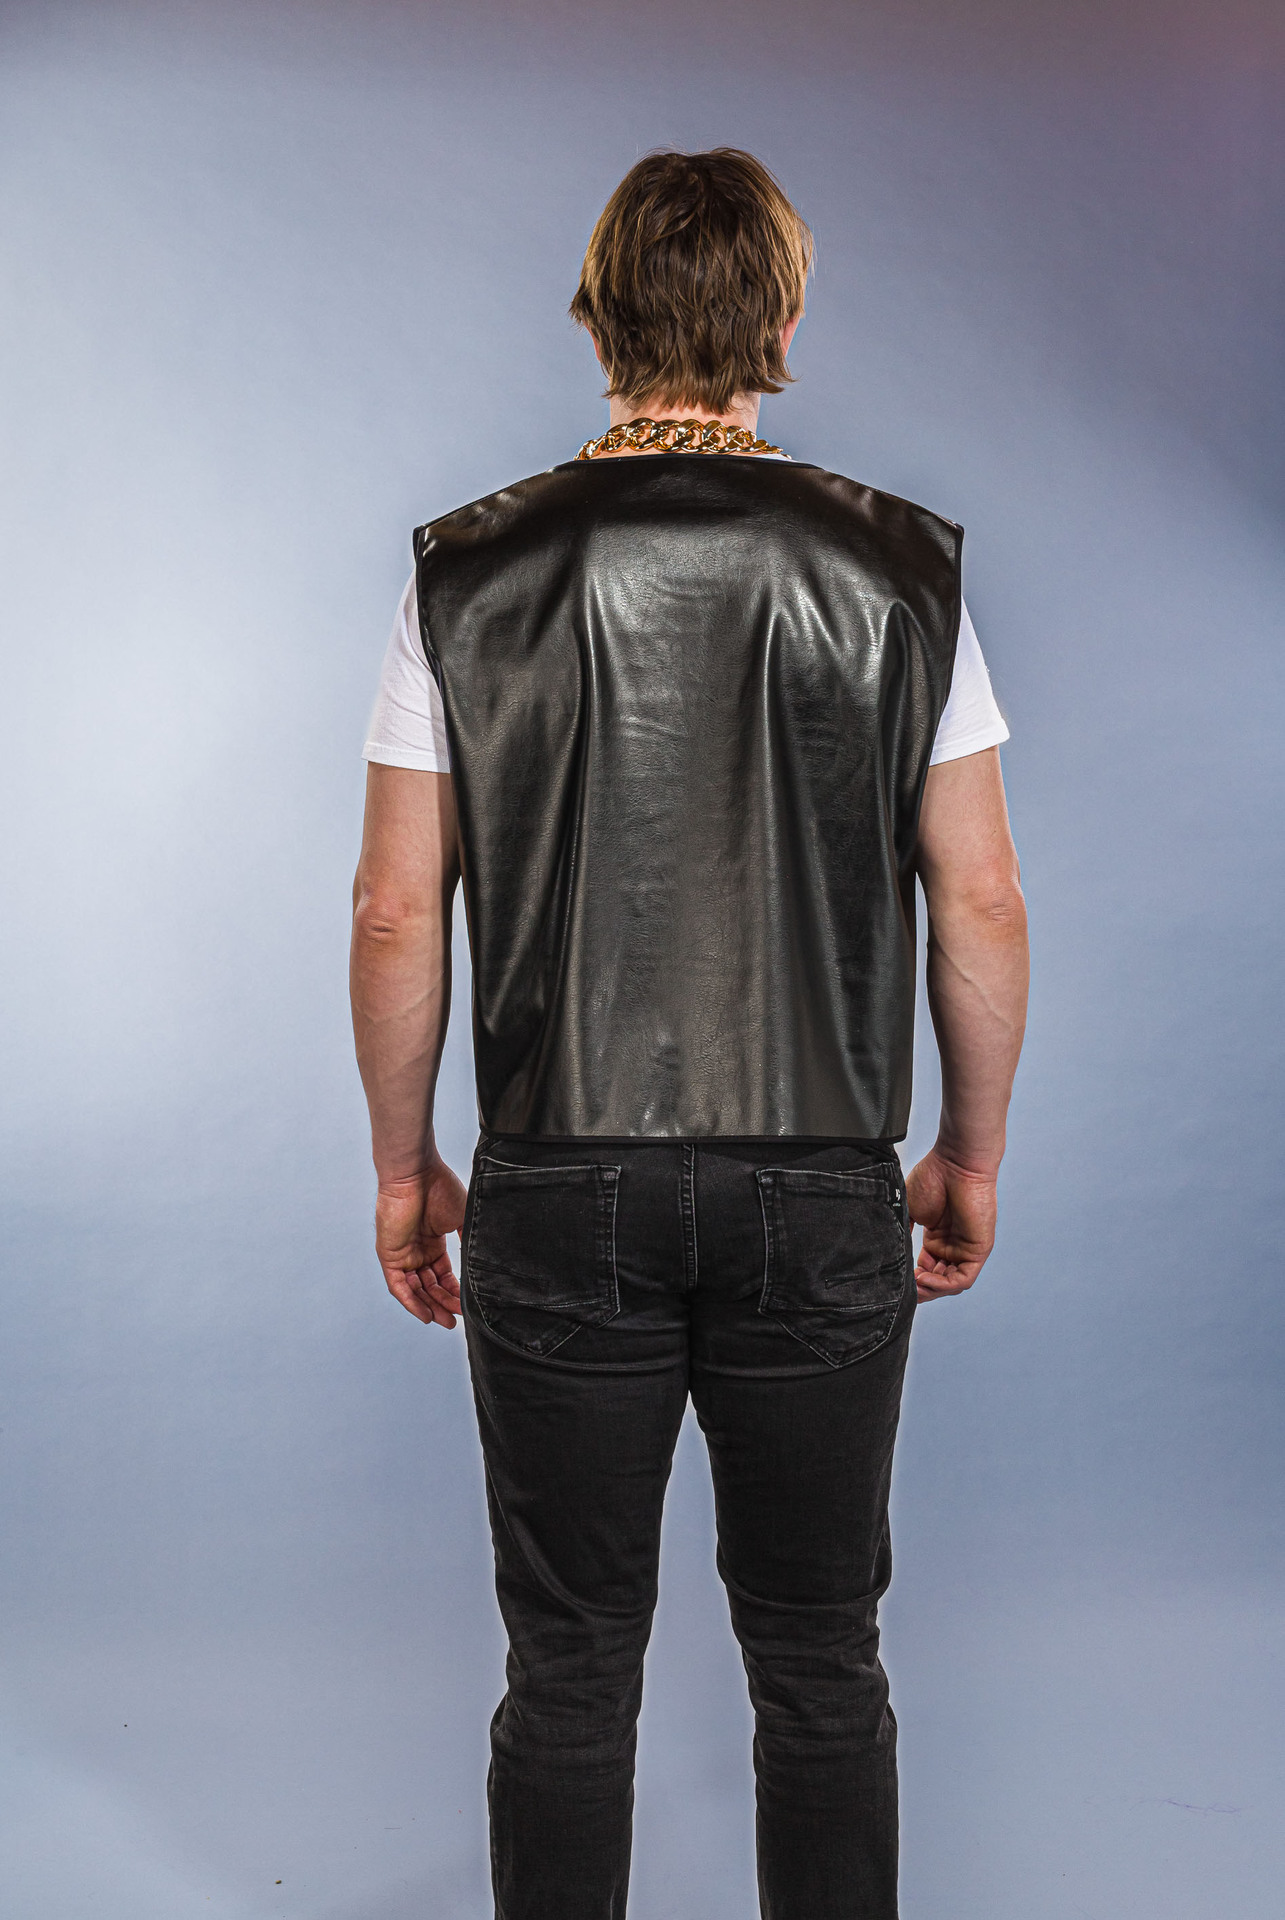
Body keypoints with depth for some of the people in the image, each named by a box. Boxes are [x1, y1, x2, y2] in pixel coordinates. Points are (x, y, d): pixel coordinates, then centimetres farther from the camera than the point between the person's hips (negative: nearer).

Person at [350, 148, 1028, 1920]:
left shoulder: (470, 572, -2)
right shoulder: (901, 566, -1)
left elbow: (398, 913, -3)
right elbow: (980, 902, -1)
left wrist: (405, 1167, 9)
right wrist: (971, 1156, 11)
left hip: (559, 1194, 0)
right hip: (823, 1196, 1)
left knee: (571, 1669, 12)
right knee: (819, 1661, 15)